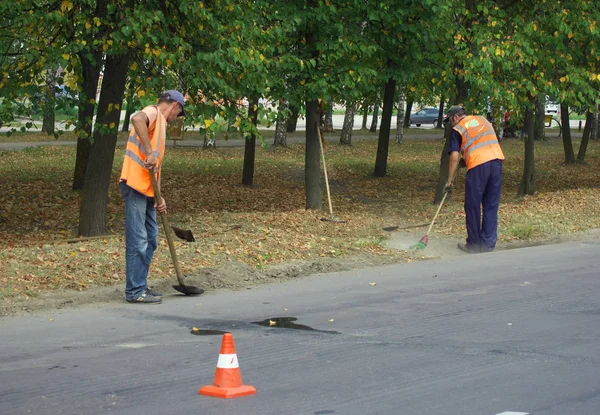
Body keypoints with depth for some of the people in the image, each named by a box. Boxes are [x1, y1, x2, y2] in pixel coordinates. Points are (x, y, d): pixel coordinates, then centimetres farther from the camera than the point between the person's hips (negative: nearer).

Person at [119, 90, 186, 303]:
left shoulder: (161, 125, 23)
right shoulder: (153, 112, -5)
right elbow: (137, 119, -32)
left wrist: (159, 197, 12)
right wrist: (149, 152, -31)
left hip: (147, 190, 10)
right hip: (135, 186, -10)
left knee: (151, 240, 15)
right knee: (138, 241, -7)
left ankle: (141, 286, 23)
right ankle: (135, 291, -2)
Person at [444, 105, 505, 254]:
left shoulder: (457, 130, 8)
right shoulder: (483, 119, 23)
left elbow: (454, 158, 1)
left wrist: (450, 180, 6)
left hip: (478, 165, -5)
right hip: (497, 160, 5)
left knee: (472, 206, 8)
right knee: (491, 206, 11)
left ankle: (474, 244, 13)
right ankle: (488, 244, 13)